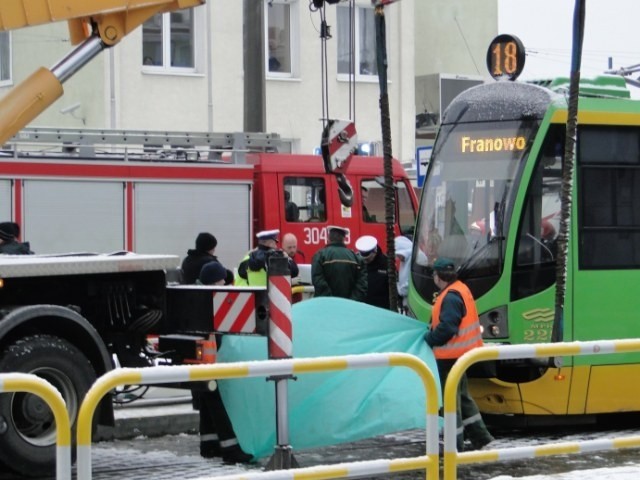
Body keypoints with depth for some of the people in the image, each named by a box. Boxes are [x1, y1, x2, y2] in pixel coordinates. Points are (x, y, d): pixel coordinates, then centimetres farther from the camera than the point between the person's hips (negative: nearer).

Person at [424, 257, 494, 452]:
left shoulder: (450, 297, -21)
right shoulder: (460, 290, 11)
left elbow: (446, 328, -28)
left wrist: (428, 339, -15)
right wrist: (431, 335, 10)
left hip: (450, 355, -11)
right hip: (459, 353, 11)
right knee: (462, 395, 21)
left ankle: (455, 446, 3)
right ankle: (481, 437, 25)